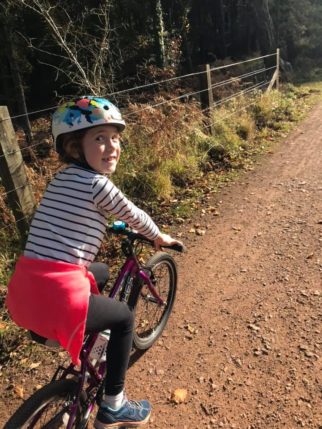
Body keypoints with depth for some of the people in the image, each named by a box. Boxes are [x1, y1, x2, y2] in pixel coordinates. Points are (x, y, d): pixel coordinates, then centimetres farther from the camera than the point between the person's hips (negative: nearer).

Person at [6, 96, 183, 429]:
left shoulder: (62, 177, 14)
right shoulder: (99, 184, -10)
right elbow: (134, 216, 4)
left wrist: (104, 224, 44)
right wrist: (159, 237, 22)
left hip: (24, 290, 8)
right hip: (56, 298, -8)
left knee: (99, 273, 31)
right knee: (124, 318, 16)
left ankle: (91, 338, 50)